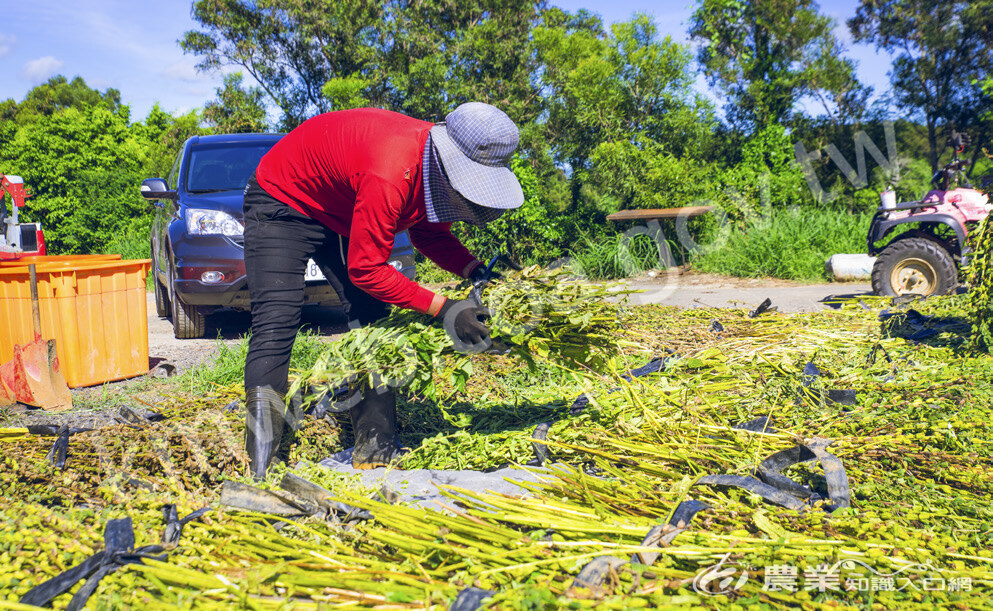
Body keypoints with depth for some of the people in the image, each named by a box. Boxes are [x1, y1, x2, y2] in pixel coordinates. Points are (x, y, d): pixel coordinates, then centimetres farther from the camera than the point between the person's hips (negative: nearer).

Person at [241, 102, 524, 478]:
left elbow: (430, 234, 0)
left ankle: (375, 451, 2)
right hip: (282, 202, -8)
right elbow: (365, 269, -34)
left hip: (340, 214, 8)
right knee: (277, 324, -19)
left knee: (371, 320, -1)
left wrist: (477, 272, -17)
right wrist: (442, 308, -34)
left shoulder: (440, 169, -15)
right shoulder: (391, 176, -41)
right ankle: (260, 474, -18)